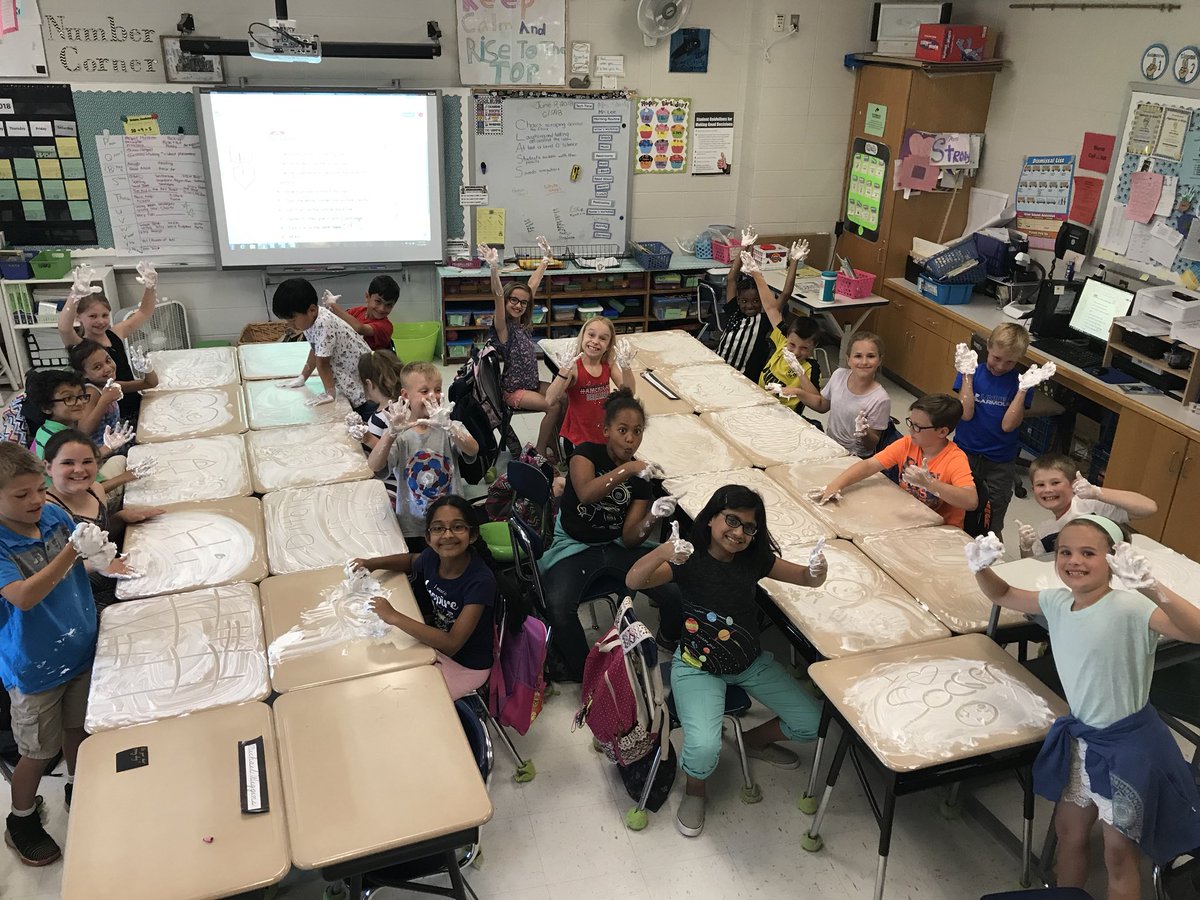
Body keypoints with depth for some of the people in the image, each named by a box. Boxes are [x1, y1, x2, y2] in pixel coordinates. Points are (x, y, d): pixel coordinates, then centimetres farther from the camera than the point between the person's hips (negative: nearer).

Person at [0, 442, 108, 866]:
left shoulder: (54, 515, -7)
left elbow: (80, 564, 9)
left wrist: (98, 555, -12)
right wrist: (73, 550, -42)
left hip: (80, 649, 5)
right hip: (35, 667, -4)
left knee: (77, 728, 23)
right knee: (39, 751, 11)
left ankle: (78, 789, 47)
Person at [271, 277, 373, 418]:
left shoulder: (323, 323, -28)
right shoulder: (311, 319, 0)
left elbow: (322, 362, -19)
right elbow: (315, 351, 16)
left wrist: (330, 394, -13)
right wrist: (301, 378, 20)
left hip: (365, 391, -9)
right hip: (350, 388, 9)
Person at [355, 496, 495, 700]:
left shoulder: (481, 581, -32)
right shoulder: (433, 557, -13)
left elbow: (451, 644, -34)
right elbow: (411, 560, 14)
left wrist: (394, 617, -36)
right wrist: (371, 564, -3)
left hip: (467, 665, -6)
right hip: (436, 640, 6)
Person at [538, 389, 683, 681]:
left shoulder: (641, 476, 3)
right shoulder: (587, 452, -7)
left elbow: (629, 538, -4)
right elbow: (586, 493, -31)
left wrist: (653, 517, -24)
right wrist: (628, 468, -39)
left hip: (618, 547, 4)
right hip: (574, 547, -3)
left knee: (676, 591, -19)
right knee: (559, 607, -34)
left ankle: (671, 642, 15)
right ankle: (582, 673, -9)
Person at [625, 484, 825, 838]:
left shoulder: (755, 559, -5)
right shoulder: (689, 560, -19)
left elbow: (806, 578, -1)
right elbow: (633, 581, -34)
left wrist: (816, 571, -26)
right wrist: (664, 551, -54)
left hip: (752, 662, 5)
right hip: (698, 668, -5)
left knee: (815, 725, 0)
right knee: (704, 749, -27)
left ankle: (755, 741, 32)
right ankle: (695, 789, 12)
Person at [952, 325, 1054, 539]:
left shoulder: (1020, 381, -7)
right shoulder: (972, 372, -5)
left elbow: (1008, 425, -15)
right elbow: (966, 414, -17)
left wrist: (1023, 389, -22)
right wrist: (968, 374, -20)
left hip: (1001, 462, 0)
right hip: (966, 453, 0)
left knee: (993, 525, 11)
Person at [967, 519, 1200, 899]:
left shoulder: (1129, 607, -25)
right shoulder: (1057, 601, -4)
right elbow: (1003, 596, 12)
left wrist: (1154, 588, -55)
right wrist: (982, 567, -8)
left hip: (1128, 743, -6)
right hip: (1080, 736, 7)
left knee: (1118, 853, 9)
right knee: (1068, 830, 23)